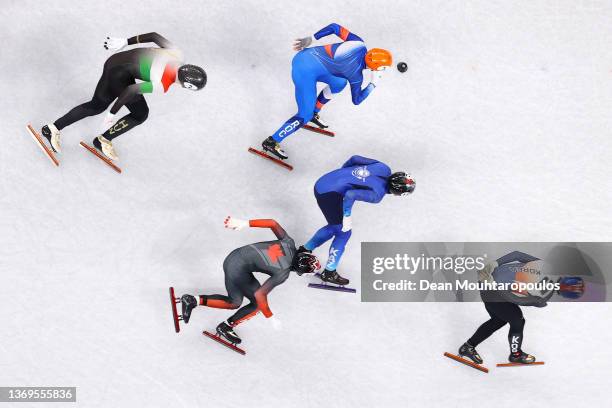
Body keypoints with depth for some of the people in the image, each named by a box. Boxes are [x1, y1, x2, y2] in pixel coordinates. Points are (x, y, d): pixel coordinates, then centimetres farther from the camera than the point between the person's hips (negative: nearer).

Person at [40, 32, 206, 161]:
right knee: (140, 114, 1)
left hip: (115, 61, 9)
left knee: (96, 106, 21)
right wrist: (112, 114, -14)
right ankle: (103, 141, 13)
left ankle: (53, 128, 28)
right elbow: (130, 90, -26)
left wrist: (125, 42, 12)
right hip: (119, 75, -9)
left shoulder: (176, 54, -9)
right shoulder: (162, 85, -29)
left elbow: (154, 36, 0)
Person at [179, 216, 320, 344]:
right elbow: (259, 294, -23)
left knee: (234, 302, 19)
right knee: (258, 304, 8)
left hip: (234, 256, 8)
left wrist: (245, 223, 5)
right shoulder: (283, 273, -22)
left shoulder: (289, 243, -5)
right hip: (238, 270, -8)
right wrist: (270, 317, -10)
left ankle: (193, 301, 16)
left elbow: (272, 223, -2)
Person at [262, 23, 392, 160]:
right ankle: (271, 142, 9)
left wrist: (310, 39, 6)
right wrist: (373, 84, 6)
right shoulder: (356, 75, -12)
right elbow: (356, 100, 2)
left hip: (304, 56, 8)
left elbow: (335, 27, 0)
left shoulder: (359, 43, -2)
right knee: (305, 116, 2)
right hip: (306, 73, -8)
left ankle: (314, 113, 34)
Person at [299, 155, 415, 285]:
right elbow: (350, 195, -30)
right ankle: (329, 273, 16)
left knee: (334, 227, 24)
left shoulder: (384, 169, -1)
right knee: (343, 232, 4)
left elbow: (355, 158, 4)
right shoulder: (377, 195, -21)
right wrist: (347, 216, -16)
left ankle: (304, 250, 38)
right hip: (329, 194, -9)